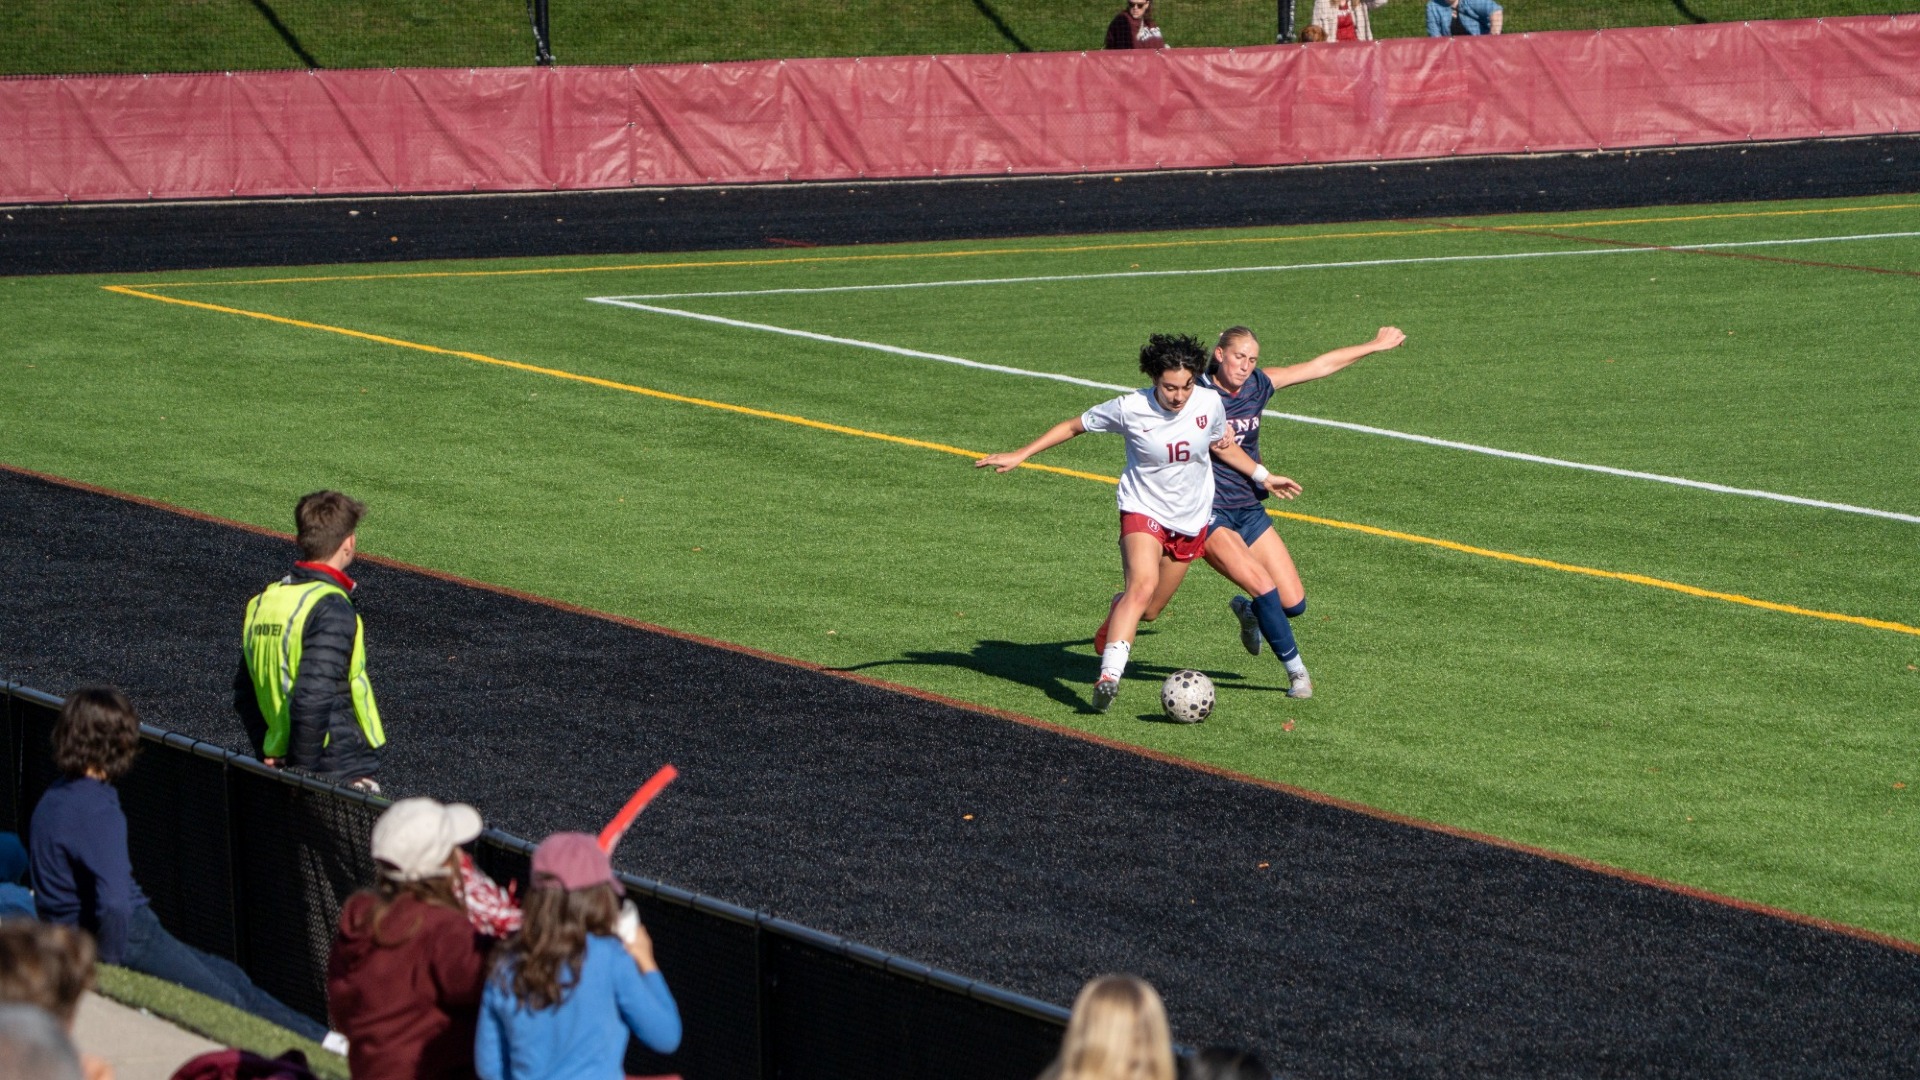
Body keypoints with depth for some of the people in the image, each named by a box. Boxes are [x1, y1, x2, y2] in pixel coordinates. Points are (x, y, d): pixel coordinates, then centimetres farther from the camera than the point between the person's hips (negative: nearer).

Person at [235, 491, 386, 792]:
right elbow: (312, 702, -25)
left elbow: (244, 693, 14)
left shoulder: (264, 601, 8)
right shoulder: (331, 610, -17)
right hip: (343, 774, -8)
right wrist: (304, 771, -16)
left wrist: (270, 755, 16)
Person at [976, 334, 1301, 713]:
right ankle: (1109, 675, -33)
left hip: (1191, 521, 4)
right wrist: (1019, 455, -7)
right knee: (1142, 585, -29)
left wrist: (1263, 476, 20)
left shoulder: (1210, 403, -9)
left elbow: (1222, 445, 14)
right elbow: (1074, 426, -5)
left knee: (1149, 606, 8)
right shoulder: (1130, 408, -18)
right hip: (1143, 510, -4)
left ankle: (1118, 609, 44)